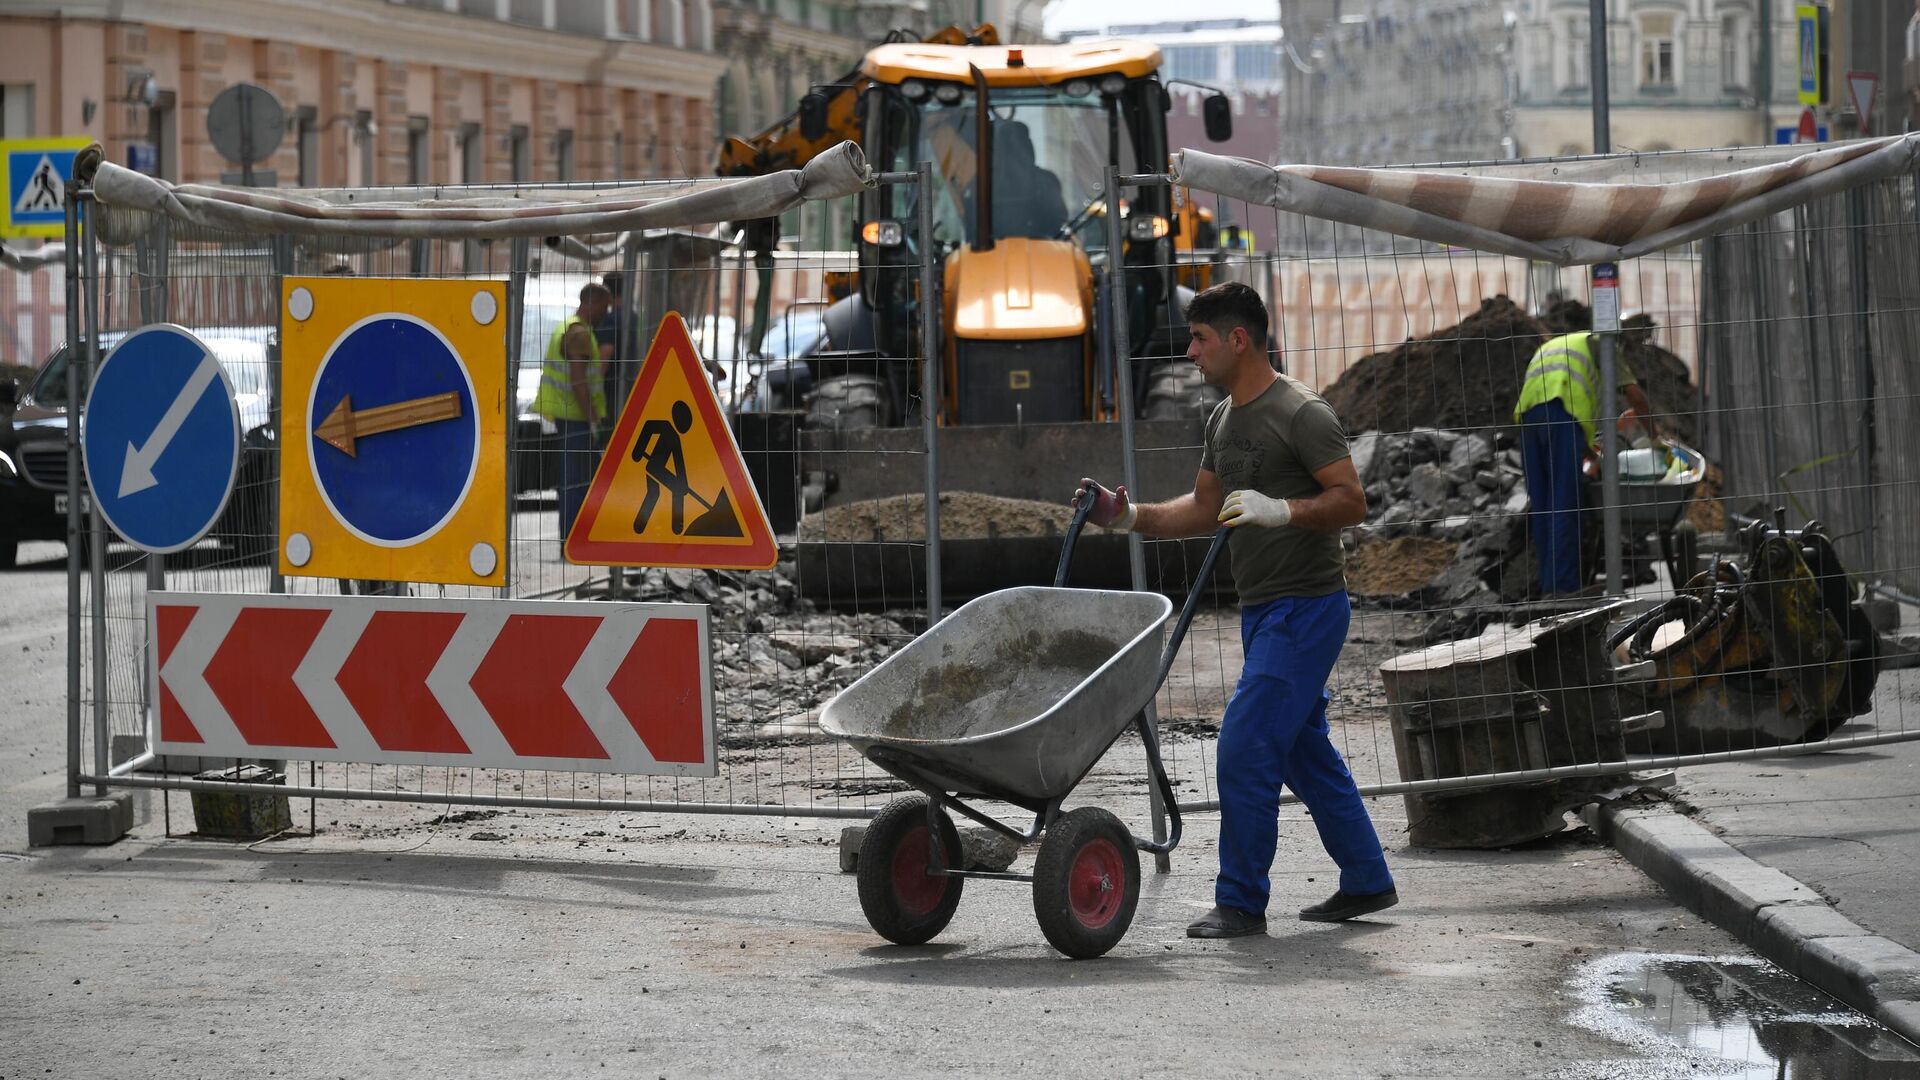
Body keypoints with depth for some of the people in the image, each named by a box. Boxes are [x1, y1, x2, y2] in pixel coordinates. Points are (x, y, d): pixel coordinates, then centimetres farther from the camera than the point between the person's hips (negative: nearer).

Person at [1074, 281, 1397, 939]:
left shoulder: (1300, 414, -14)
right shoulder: (1225, 419, 14)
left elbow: (1351, 502, -17)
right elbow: (1203, 509, 21)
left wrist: (1279, 510, -29)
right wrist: (1127, 516, 9)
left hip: (1306, 607, -10)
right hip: (1263, 610, 10)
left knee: (1245, 748, -12)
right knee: (1305, 751, 15)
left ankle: (1241, 902, -6)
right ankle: (1366, 882, 26)